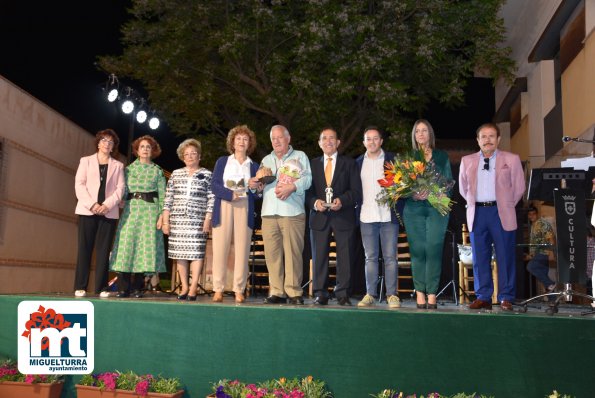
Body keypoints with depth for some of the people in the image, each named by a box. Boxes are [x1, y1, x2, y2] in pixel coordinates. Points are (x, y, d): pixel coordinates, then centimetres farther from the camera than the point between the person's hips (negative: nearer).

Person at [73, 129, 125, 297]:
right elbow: (79, 184, 2)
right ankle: (80, 286, 1)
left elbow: (120, 188, 4)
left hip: (109, 212, 1)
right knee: (85, 248, -2)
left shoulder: (118, 165, 15)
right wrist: (91, 204, -12)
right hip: (87, 210, 0)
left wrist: (107, 205, -12)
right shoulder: (86, 161, 14)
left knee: (103, 250, -2)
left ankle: (101, 287, 0)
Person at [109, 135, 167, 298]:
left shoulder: (157, 171, 10)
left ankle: (136, 287, 3)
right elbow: (122, 192, 10)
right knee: (126, 246, -6)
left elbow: (162, 195, 5)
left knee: (146, 246, -4)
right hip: (131, 209, 1)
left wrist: (161, 215, -6)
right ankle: (123, 287, -2)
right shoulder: (129, 169, 14)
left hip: (150, 210, -1)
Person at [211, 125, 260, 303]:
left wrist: (253, 188, -11)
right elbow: (215, 186, 2)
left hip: (244, 209, 1)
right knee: (220, 249, -7)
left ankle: (239, 291, -2)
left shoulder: (254, 166, 15)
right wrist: (231, 194, -14)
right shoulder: (222, 161, 15)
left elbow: (256, 195, 11)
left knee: (242, 250, -5)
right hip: (223, 208, 0)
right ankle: (218, 290, -3)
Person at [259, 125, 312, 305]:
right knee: (272, 254, 0)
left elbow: (307, 178, 0)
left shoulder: (300, 156, 14)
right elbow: (259, 185, 21)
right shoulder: (266, 160, 26)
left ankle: (294, 292, -3)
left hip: (293, 213, -4)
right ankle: (277, 292, 5)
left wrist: (292, 187, -15)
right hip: (269, 213, 4)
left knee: (293, 253, -8)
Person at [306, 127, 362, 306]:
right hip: (319, 217, 2)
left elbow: (356, 191, 2)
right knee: (319, 256, 1)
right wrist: (314, 202, -10)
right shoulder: (313, 164, 15)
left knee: (345, 256, -1)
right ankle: (320, 295, 8)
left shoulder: (349, 163, 9)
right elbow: (308, 190, 9)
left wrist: (342, 200, -15)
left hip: (343, 216, -1)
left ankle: (342, 294, 8)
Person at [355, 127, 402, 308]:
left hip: (388, 216, -2)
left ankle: (392, 295, 5)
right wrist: (357, 210, 4)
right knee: (370, 257, 7)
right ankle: (370, 294, 12)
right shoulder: (358, 162, 11)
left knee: (390, 257, -1)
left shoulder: (392, 159, 4)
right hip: (366, 217, 2)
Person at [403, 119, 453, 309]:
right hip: (414, 209, 1)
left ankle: (432, 293, -1)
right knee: (417, 250, -1)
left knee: (433, 249, -6)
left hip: (436, 207, 0)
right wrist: (413, 195, -13)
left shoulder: (442, 156, 12)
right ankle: (420, 292, 6)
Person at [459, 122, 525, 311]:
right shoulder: (467, 161, 11)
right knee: (480, 258, 4)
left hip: (501, 213, -2)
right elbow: (463, 188, 19)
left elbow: (519, 187, 8)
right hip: (477, 213, 2)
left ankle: (506, 298, 8)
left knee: (505, 257, -1)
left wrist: (507, 206, 8)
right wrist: (474, 204, 13)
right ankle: (483, 297, 11)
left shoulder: (511, 159, 5)